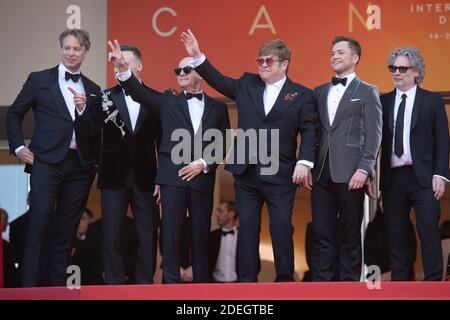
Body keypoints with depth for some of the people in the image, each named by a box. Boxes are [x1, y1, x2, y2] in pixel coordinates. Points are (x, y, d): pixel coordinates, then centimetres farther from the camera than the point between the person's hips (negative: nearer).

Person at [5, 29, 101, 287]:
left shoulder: (93, 90, 14)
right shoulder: (39, 80, 6)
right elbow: (14, 114, 11)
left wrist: (84, 109, -9)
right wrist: (18, 147, 0)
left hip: (80, 166, 3)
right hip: (47, 161, -3)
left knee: (67, 228, 4)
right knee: (39, 222, -10)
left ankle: (58, 284, 9)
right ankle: (29, 285, -9)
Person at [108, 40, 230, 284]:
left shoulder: (217, 107, 13)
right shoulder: (168, 101, 12)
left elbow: (223, 144, 9)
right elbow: (141, 94, -4)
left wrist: (204, 163, -7)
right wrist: (123, 69, -20)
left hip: (202, 178, 1)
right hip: (173, 176, -1)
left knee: (201, 233, 4)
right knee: (171, 232, -6)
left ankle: (202, 282, 11)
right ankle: (171, 282, -5)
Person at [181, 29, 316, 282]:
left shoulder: (301, 95, 1)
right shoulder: (247, 85, 12)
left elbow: (309, 131, -3)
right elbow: (219, 81, 9)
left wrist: (305, 162, -14)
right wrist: (197, 56, -3)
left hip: (280, 175, -4)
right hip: (246, 173, 4)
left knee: (282, 229, -2)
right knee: (247, 228, 7)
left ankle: (285, 279, 6)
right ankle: (247, 280, 12)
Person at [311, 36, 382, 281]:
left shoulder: (367, 92, 6)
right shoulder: (319, 92, 19)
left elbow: (373, 135, -2)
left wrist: (364, 169, -13)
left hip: (349, 174, -4)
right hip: (322, 173, 4)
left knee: (351, 236, 0)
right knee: (322, 236, 3)